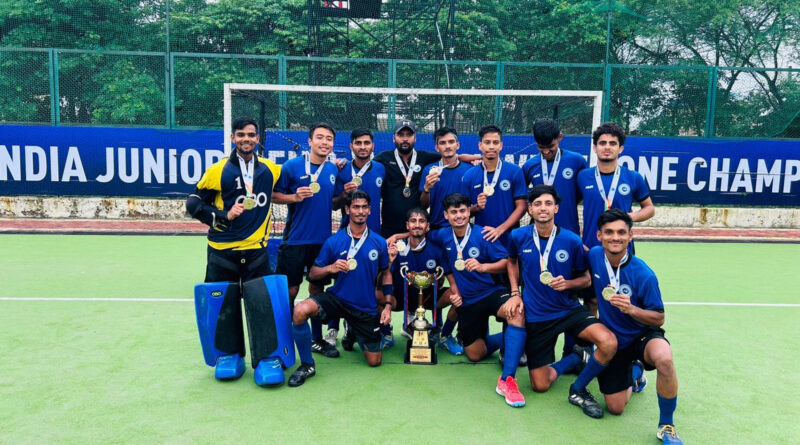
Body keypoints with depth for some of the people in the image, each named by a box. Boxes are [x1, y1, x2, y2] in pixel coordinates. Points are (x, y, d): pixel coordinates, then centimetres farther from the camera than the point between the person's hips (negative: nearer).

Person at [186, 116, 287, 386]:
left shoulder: (270, 169, 4)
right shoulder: (218, 170, -2)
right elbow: (193, 203, 0)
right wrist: (224, 216, -12)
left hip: (256, 250, 1)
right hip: (222, 250, -1)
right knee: (224, 305, 8)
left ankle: (266, 358, 9)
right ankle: (229, 354, 26)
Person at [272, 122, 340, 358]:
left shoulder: (334, 170, 7)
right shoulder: (292, 166, -6)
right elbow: (274, 195, -3)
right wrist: (294, 197, -19)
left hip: (323, 239, 4)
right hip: (295, 239, -4)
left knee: (317, 288, 13)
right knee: (290, 290, 2)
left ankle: (317, 338, 25)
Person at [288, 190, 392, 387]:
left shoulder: (379, 243, -2)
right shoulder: (333, 241, -5)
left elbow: (385, 275, 8)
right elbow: (312, 274, -1)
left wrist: (388, 305, -1)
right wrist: (331, 268, -22)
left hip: (366, 307, 1)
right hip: (336, 298, -1)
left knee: (374, 361, 7)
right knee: (300, 311, -31)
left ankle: (355, 333, 41)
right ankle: (307, 365, -10)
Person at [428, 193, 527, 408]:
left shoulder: (483, 235, -12)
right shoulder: (443, 236, -2)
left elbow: (506, 262, -13)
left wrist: (483, 267, -30)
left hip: (491, 292, -4)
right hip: (467, 301, 4)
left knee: (516, 310, -38)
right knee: (475, 355, 9)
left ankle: (507, 380, -36)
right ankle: (506, 338, 37)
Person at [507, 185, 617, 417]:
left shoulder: (572, 240, -10)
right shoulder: (519, 237, -6)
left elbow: (586, 278, 2)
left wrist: (567, 283, -19)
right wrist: (516, 292, 5)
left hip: (569, 309, 0)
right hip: (535, 316, 1)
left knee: (609, 343, -29)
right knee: (540, 386, 2)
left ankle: (578, 390, -2)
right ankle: (576, 358, 30)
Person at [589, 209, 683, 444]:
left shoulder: (644, 275, -23)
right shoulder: (594, 256, -12)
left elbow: (659, 319, -15)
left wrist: (631, 309, -32)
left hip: (643, 334, -3)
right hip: (612, 339, 3)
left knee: (664, 359, -40)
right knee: (616, 408, 4)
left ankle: (666, 426, -16)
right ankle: (632, 374, 38)